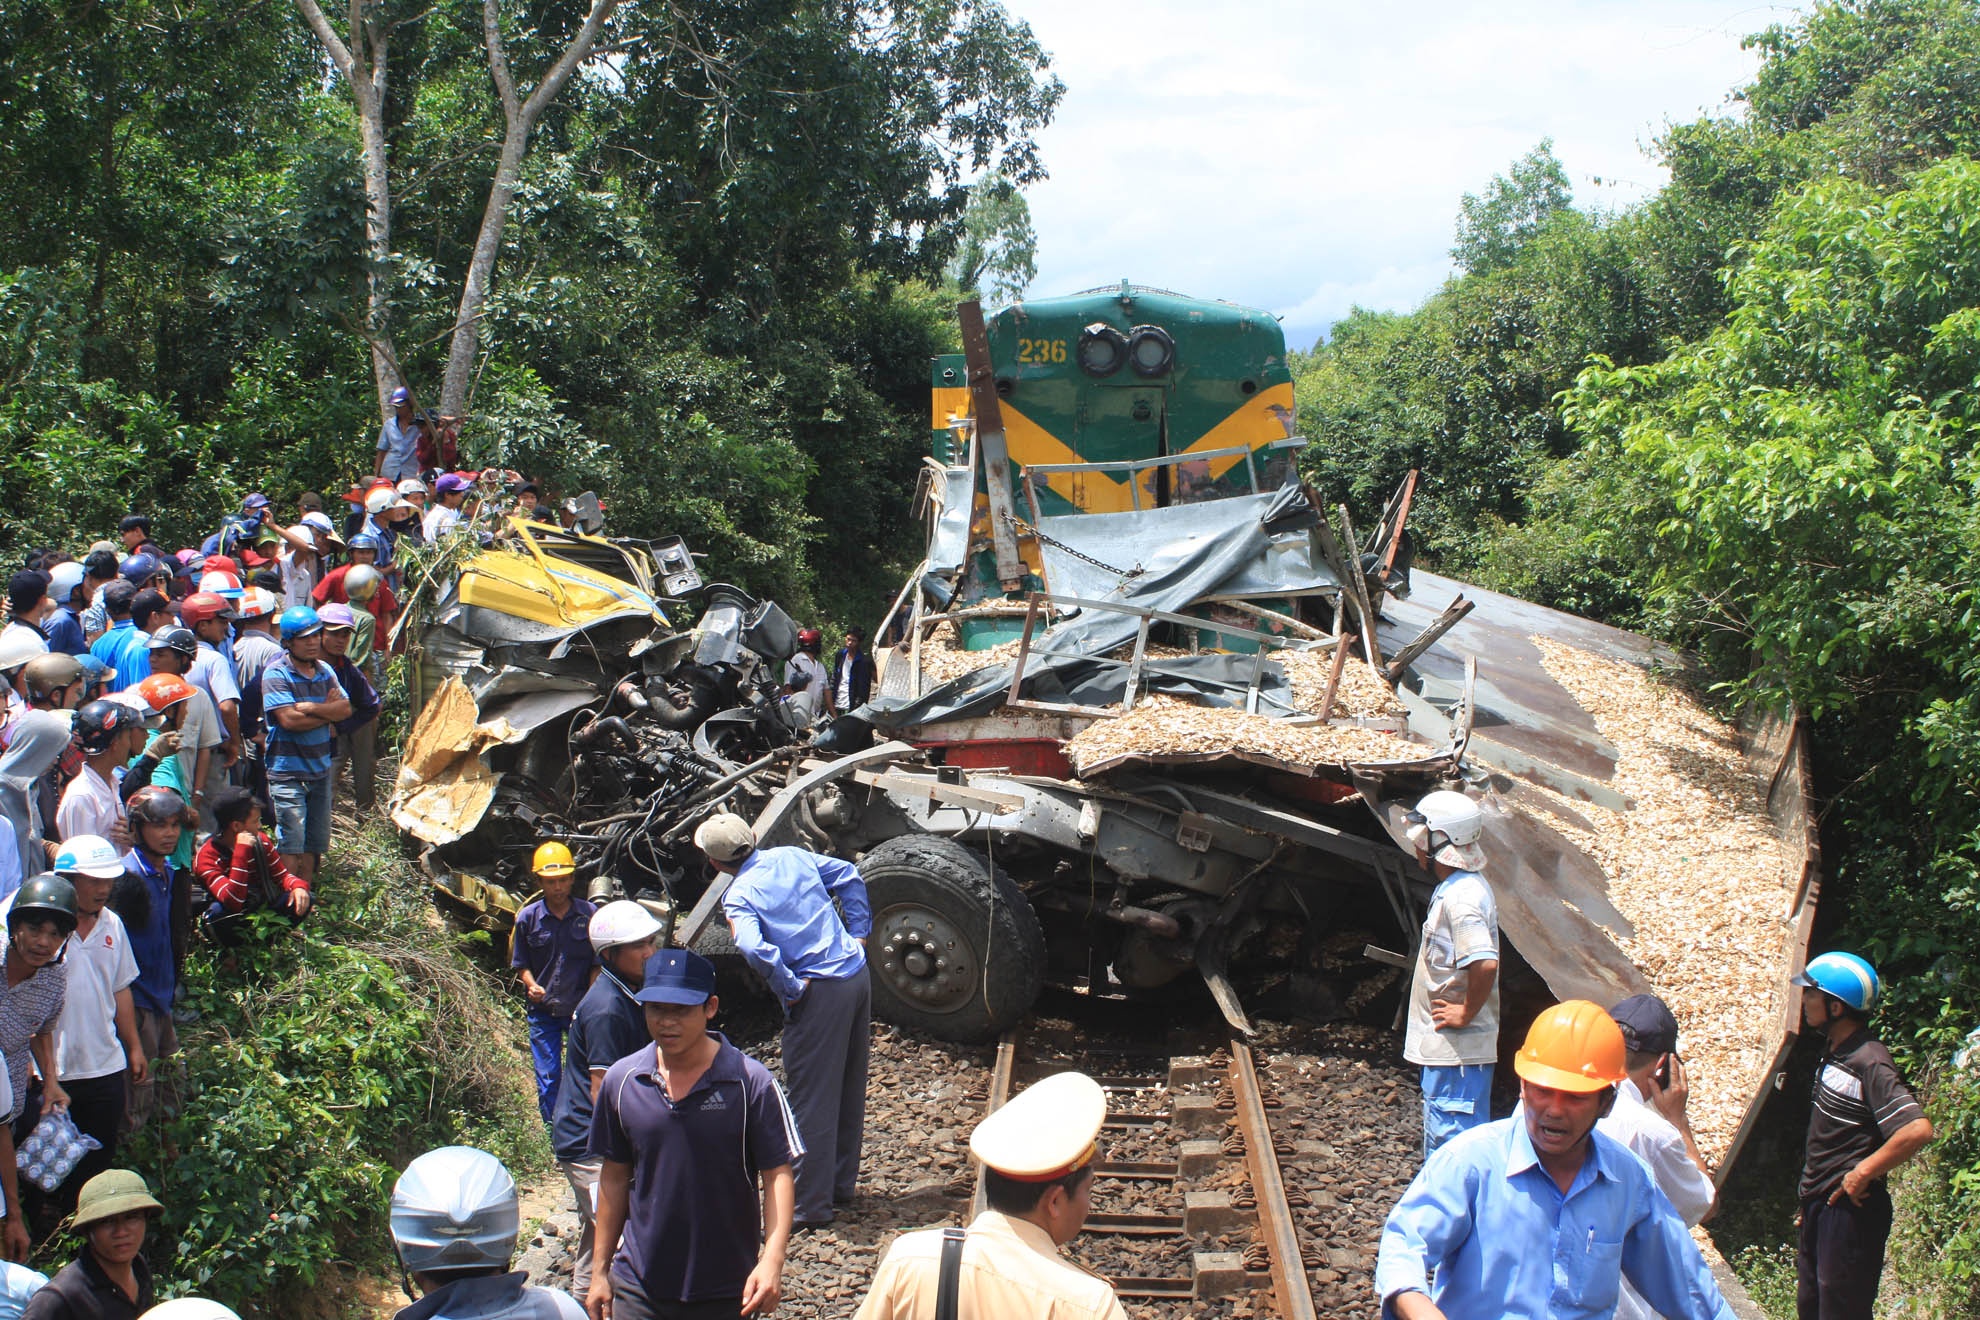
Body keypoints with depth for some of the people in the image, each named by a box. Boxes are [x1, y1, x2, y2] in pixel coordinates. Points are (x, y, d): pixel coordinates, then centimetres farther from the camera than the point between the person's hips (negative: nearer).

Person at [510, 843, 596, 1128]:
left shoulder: (589, 914, -4)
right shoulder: (528, 917, -2)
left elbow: (598, 965, 3)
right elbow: (521, 964, 7)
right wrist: (531, 985, -14)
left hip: (582, 1009, -1)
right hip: (543, 1011, 1)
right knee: (548, 1081, 3)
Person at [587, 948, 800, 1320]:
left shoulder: (751, 1083, -12)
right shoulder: (621, 1080, -1)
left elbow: (777, 1174, -9)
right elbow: (614, 1177, 8)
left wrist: (772, 1261, -22)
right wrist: (600, 1270, 10)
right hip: (639, 1286, 2)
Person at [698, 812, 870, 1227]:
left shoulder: (737, 896, -11)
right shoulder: (791, 857, 9)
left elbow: (753, 947, -28)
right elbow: (848, 875, 17)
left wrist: (790, 989, -15)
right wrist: (858, 932, 16)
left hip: (819, 992, -7)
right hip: (857, 975, 7)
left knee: (812, 1100, 3)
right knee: (850, 1089, 18)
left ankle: (811, 1203, 11)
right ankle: (842, 1182, 32)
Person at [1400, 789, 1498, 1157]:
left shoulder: (1460, 897, -21)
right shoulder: (1457, 888, 12)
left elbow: (1485, 964, -33)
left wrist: (1466, 1013, -21)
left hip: (1456, 1048, -11)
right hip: (1444, 1046, 11)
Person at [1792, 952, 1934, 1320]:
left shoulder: (1869, 1063, -23)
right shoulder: (1834, 1050, 6)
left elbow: (1918, 1130, -34)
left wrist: (1863, 1172, -24)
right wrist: (1810, 1195, 14)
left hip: (1850, 1207, -9)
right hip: (1819, 1201, 9)